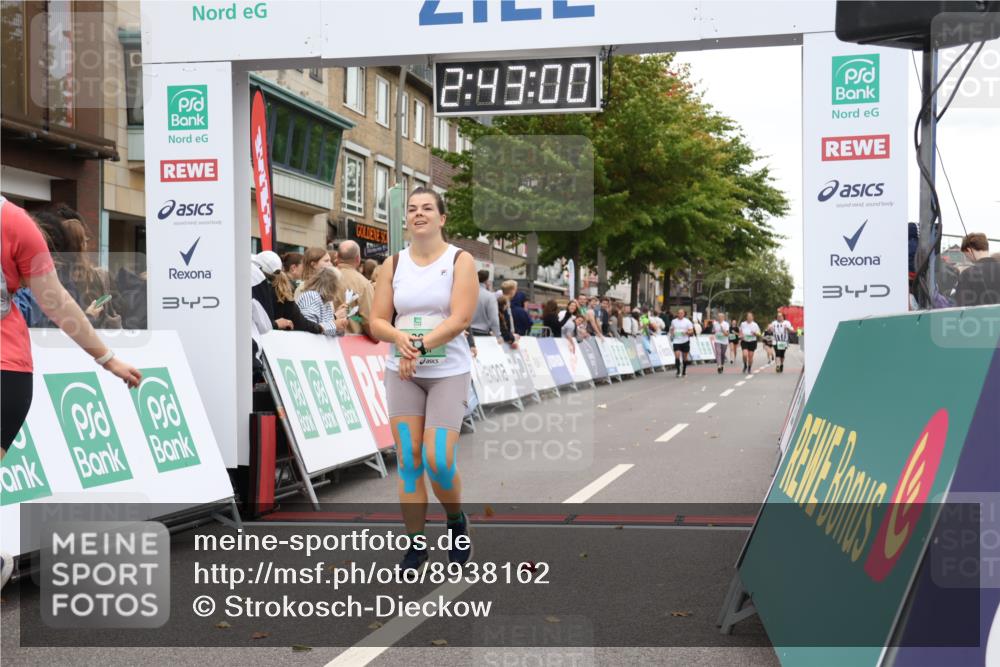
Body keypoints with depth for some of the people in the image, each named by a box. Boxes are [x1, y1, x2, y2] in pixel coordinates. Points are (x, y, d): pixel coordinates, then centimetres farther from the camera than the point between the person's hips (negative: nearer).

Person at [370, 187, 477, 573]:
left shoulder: (460, 260, -3)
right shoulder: (394, 264, 7)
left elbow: (460, 319, -14)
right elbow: (377, 322, 4)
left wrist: (418, 347, -21)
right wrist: (400, 338, -17)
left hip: (449, 372, -3)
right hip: (402, 373, 3)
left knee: (438, 459, -12)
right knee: (408, 460, 1)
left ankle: (457, 522, 17)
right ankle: (416, 545, 11)